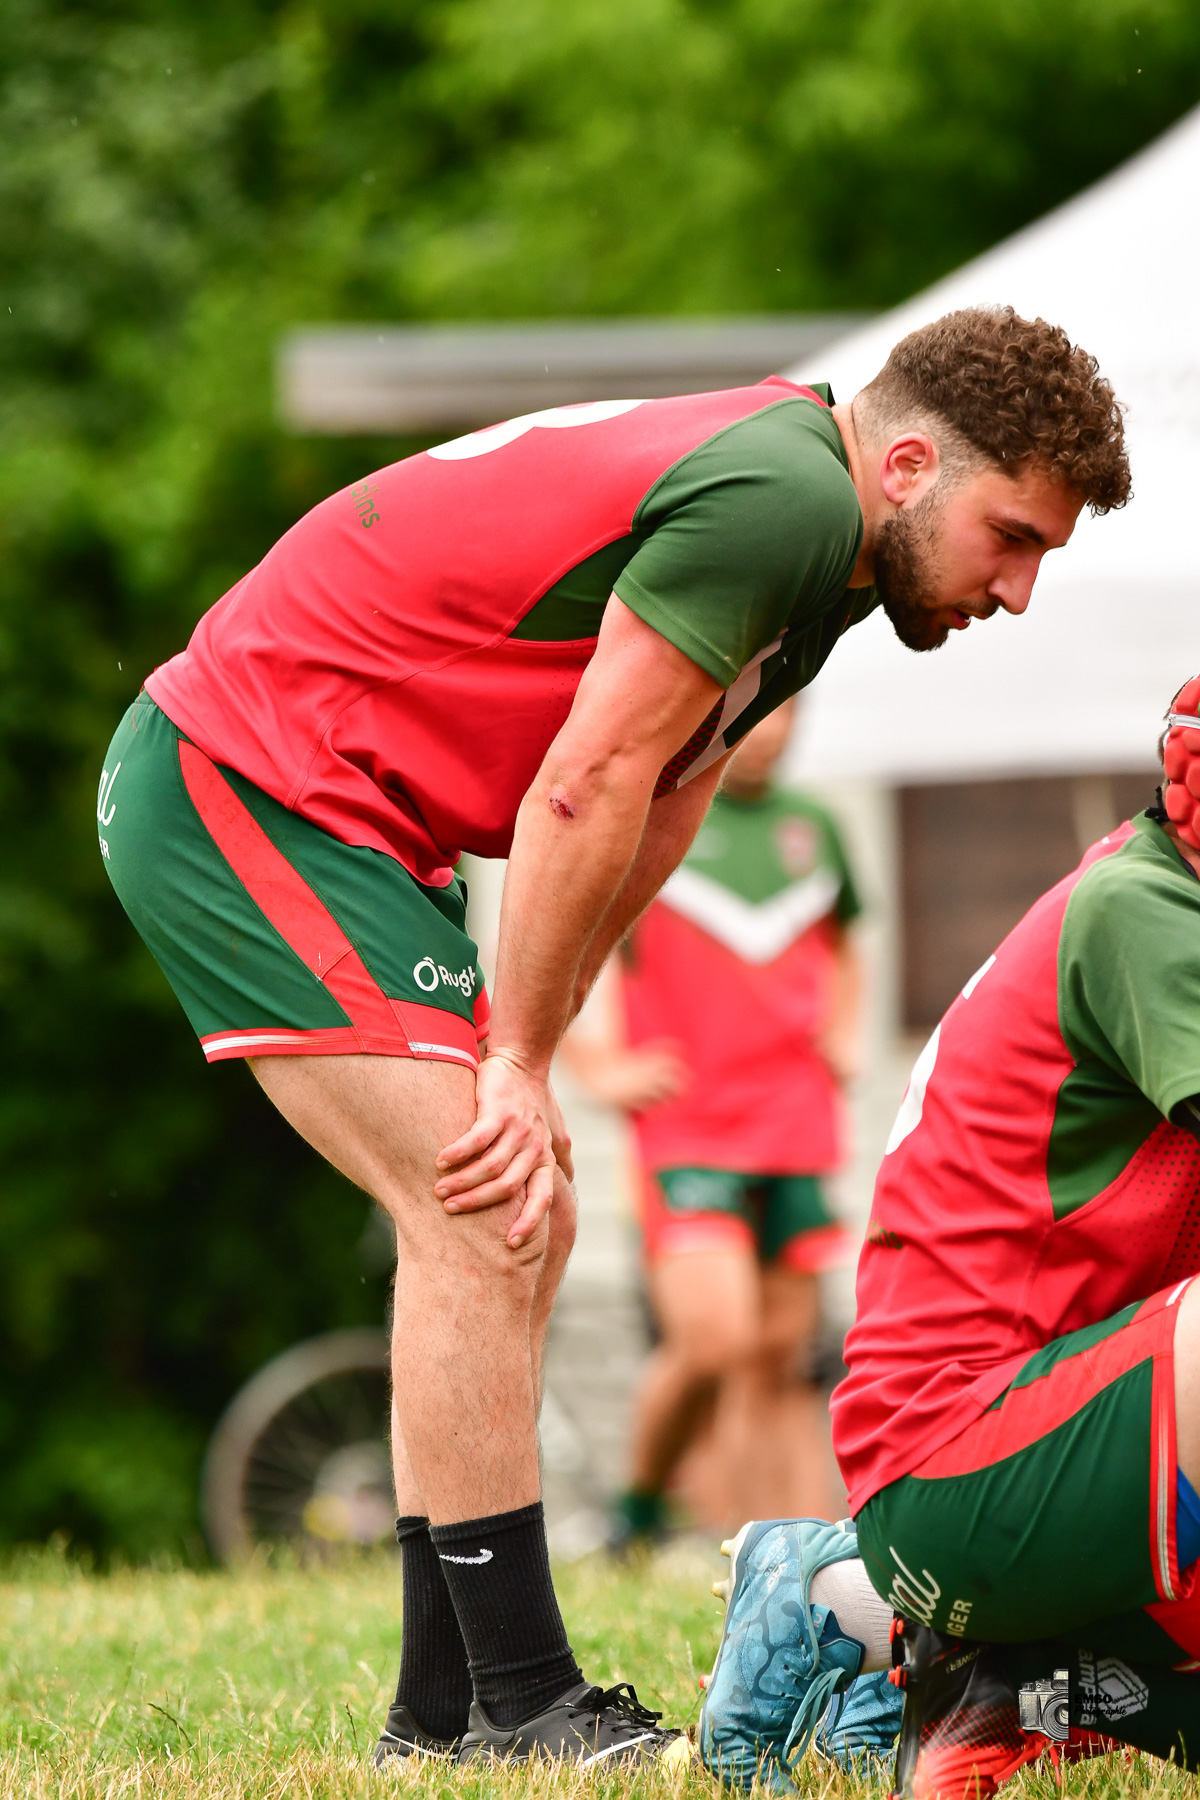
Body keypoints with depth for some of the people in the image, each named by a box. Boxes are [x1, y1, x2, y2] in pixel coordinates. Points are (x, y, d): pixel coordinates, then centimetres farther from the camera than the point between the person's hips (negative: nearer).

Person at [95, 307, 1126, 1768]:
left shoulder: (816, 549, 11)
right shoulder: (781, 497, -22)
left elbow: (652, 814, 10)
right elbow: (587, 790, -22)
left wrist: (525, 1060, 1)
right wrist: (517, 1064, -13)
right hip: (238, 784, -11)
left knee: (519, 1225, 10)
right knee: (480, 1218, -15)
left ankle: (442, 1709, 14)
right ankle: (518, 1708, -13)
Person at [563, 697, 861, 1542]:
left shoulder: (811, 826, 12)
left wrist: (845, 1037, 16)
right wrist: (600, 1068, -11)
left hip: (799, 1125, 5)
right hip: (689, 1130, -5)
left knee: (782, 1355, 5)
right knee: (712, 1342, -17)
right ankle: (641, 1505, 7)